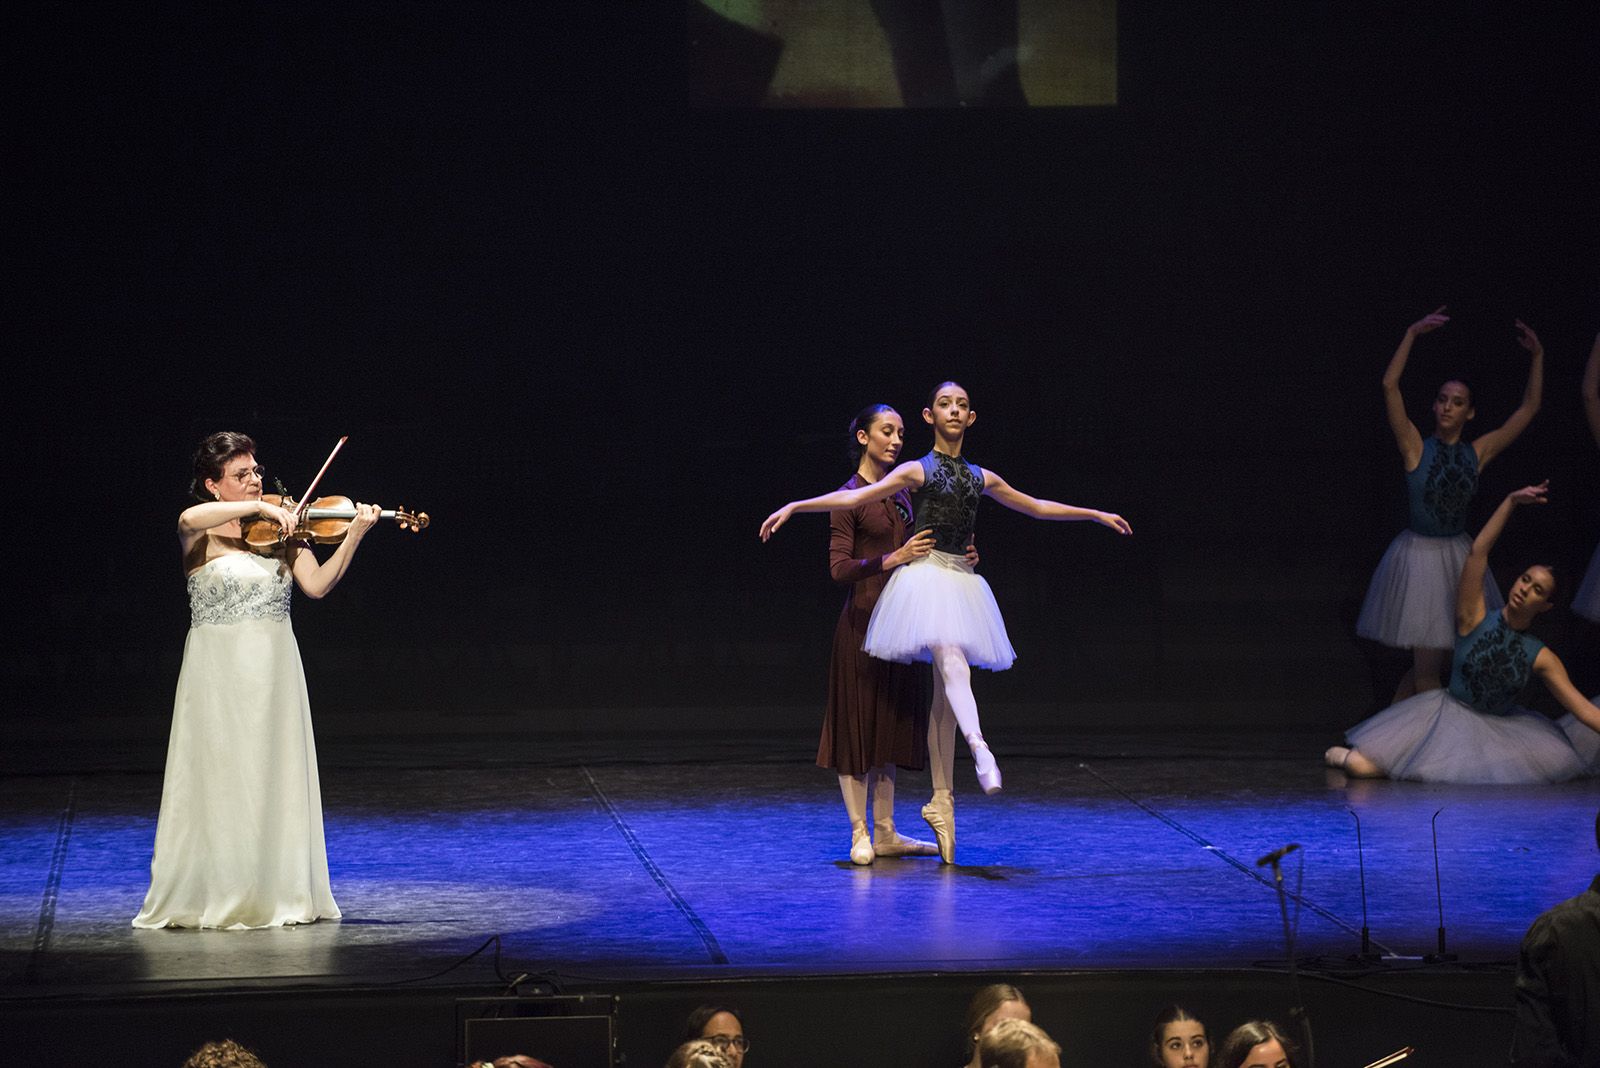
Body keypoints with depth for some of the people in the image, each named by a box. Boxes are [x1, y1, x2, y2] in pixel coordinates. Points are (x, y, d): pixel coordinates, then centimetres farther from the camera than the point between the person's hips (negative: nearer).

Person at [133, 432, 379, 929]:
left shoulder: (280, 531, 8)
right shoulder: (200, 535, -2)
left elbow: (317, 585, -4)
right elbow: (190, 518, -27)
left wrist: (354, 535, -14)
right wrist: (258, 507, -26)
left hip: (274, 672, 3)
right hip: (218, 672, -3)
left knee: (276, 783, 3)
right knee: (219, 783, -4)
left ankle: (277, 893, 8)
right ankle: (212, 897, 1)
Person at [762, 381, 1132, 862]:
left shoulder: (980, 477, 15)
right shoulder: (917, 471, 1)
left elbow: (1036, 507, 27)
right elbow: (855, 497, -7)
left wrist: (1097, 514, 33)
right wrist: (794, 506, -17)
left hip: (963, 583, 5)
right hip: (926, 578, -5)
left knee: (945, 696, 5)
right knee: (952, 661, -30)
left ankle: (941, 802, 6)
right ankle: (980, 748, -49)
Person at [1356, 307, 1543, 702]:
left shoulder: (1477, 453, 4)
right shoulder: (1416, 448, -6)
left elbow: (1529, 407, 8)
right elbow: (1389, 386, -15)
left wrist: (1538, 357, 1)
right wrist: (1412, 335, -19)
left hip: (1457, 556, 4)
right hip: (1419, 555, -4)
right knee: (1428, 666, -5)